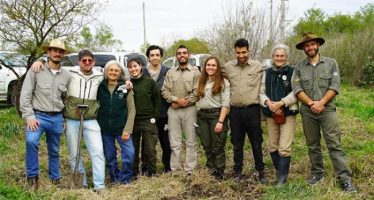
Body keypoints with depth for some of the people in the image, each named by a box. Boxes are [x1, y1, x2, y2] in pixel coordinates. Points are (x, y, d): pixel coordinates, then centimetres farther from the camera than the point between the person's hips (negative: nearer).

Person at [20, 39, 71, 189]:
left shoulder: (66, 75, 6)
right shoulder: (36, 71, -5)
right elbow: (25, 95, -7)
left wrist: (66, 117, 8)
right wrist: (29, 116, -15)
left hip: (57, 118, 4)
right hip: (38, 116, -4)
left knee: (54, 151, 14)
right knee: (31, 141, -29)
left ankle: (55, 179, 31)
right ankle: (32, 176, -13)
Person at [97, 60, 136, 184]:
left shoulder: (125, 88, -3)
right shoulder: (100, 87, 2)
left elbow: (131, 110, -4)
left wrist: (127, 130, -11)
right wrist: (97, 125, 0)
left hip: (121, 128, -2)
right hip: (105, 129, 2)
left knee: (129, 153, -12)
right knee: (109, 156, 10)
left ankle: (125, 178, 7)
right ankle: (115, 178, 28)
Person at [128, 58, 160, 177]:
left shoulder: (149, 82, 0)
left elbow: (157, 100, 2)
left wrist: (154, 116, -3)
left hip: (148, 121, -1)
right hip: (132, 121, 1)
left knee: (150, 149, 1)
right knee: (133, 149, 9)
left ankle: (151, 173, 16)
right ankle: (134, 173, 23)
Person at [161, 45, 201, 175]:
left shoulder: (195, 72, 1)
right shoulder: (170, 72, 11)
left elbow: (197, 92, -8)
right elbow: (164, 91, 4)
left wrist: (182, 103, -11)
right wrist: (177, 100, -12)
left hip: (189, 110, -2)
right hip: (173, 111, 3)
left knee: (190, 142, 3)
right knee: (174, 143, 6)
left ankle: (190, 170, 10)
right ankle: (174, 170, 14)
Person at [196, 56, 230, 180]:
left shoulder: (223, 82, -5)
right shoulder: (201, 81, 13)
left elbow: (225, 104, -10)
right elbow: (198, 99, 14)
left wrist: (220, 121, -17)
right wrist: (198, 115, 1)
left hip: (216, 115, -5)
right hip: (202, 116, 6)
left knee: (217, 147, 1)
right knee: (207, 146, 12)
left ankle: (219, 174, 10)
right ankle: (210, 170, 25)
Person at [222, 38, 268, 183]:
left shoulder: (258, 67, -1)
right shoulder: (227, 67, 4)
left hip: (252, 110, -2)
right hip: (235, 110, 2)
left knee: (256, 143, 7)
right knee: (237, 143, 12)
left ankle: (261, 171, 20)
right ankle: (238, 171, 24)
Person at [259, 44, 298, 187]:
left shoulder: (292, 72, -2)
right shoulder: (267, 72, 10)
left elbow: (296, 93, -9)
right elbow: (261, 92, 6)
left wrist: (281, 103, -19)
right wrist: (268, 102, -13)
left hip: (288, 114, -4)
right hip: (271, 114, 4)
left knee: (284, 147, -8)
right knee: (273, 147, 12)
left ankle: (282, 177, 2)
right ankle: (279, 171, 30)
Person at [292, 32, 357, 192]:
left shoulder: (331, 63, 3)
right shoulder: (299, 67, 5)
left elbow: (334, 87, -5)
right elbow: (297, 89, -4)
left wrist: (321, 103, -15)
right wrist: (311, 103, -15)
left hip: (327, 110, -2)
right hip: (307, 112, 2)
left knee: (334, 144, -4)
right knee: (313, 145, 11)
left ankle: (345, 178, -1)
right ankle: (317, 173, 24)